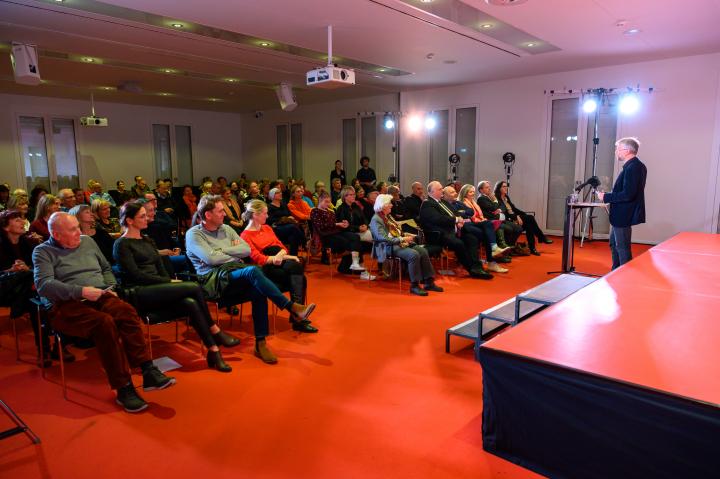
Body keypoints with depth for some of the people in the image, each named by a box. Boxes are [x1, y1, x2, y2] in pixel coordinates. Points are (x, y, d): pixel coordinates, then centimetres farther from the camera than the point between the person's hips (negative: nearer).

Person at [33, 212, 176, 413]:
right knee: (104, 322, -35)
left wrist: (110, 287, 8)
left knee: (127, 311, -29)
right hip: (68, 304, -4)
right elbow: (43, 285, -11)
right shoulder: (43, 252, 4)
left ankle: (148, 371, -35)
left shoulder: (88, 242, 20)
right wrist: (81, 291, -20)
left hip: (100, 297, 4)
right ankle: (123, 387, -31)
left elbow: (106, 268, 29)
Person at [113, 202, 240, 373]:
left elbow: (160, 267, 16)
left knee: (191, 304, -25)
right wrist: (169, 282, -14)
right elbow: (136, 274, -10)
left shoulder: (147, 241, 23)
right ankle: (215, 331, -16)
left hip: (157, 290, 7)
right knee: (194, 288, -25)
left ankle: (213, 351, -23)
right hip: (139, 294, -6)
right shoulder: (121, 244, 0)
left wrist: (169, 282, -4)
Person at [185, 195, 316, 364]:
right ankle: (293, 307, -30)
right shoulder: (193, 234, 3)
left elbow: (247, 250, 11)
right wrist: (234, 253, 2)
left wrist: (222, 250, 1)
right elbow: (211, 259, -12)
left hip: (238, 272, 5)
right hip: (216, 279, -5)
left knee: (258, 290, -29)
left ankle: (261, 343, -23)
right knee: (253, 271, -34)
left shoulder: (226, 229, 20)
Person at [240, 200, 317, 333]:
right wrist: (286, 257, -16)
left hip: (281, 262, 6)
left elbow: (282, 246, 16)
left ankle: (297, 316, -29)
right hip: (267, 268, -6)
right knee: (298, 278, -28)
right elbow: (258, 258, -11)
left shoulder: (267, 228, 23)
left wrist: (280, 256, -10)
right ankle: (297, 317, -26)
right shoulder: (246, 236, 1)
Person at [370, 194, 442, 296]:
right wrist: (402, 239, -21)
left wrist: (406, 235, 7)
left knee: (423, 251, -13)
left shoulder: (388, 216, 21)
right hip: (390, 247, -9)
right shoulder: (376, 220, -9)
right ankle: (414, 286, -20)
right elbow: (384, 238, -19)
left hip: (400, 243, 9)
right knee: (414, 255, -29)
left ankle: (429, 282, -11)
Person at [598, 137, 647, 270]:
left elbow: (627, 194, -27)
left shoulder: (632, 167, -22)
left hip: (624, 215, -11)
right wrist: (609, 195, 7)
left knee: (622, 247, -1)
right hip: (621, 214, 11)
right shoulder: (637, 165, 10)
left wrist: (606, 197, -18)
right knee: (614, 244, 21)